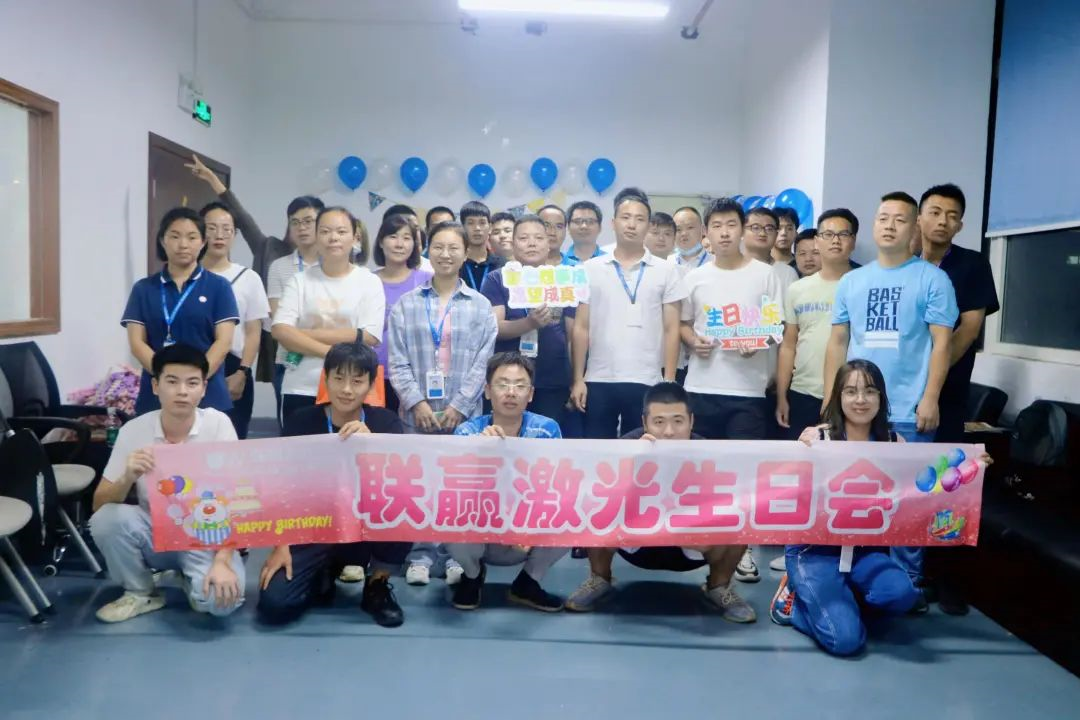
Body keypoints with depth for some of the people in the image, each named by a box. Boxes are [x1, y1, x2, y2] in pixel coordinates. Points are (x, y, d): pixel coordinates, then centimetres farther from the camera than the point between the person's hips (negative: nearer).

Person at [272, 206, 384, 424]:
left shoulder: (370, 281, 1)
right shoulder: (300, 280, 5)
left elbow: (369, 337, -11)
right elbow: (280, 331, -6)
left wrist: (304, 334, -10)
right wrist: (330, 352, -17)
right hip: (300, 390, 1)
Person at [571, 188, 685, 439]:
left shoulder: (666, 271, 4)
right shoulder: (591, 269, 6)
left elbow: (671, 329, 3)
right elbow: (581, 327, 5)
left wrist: (669, 381, -3)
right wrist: (578, 379, 0)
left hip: (646, 382, -1)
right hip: (599, 381, 1)